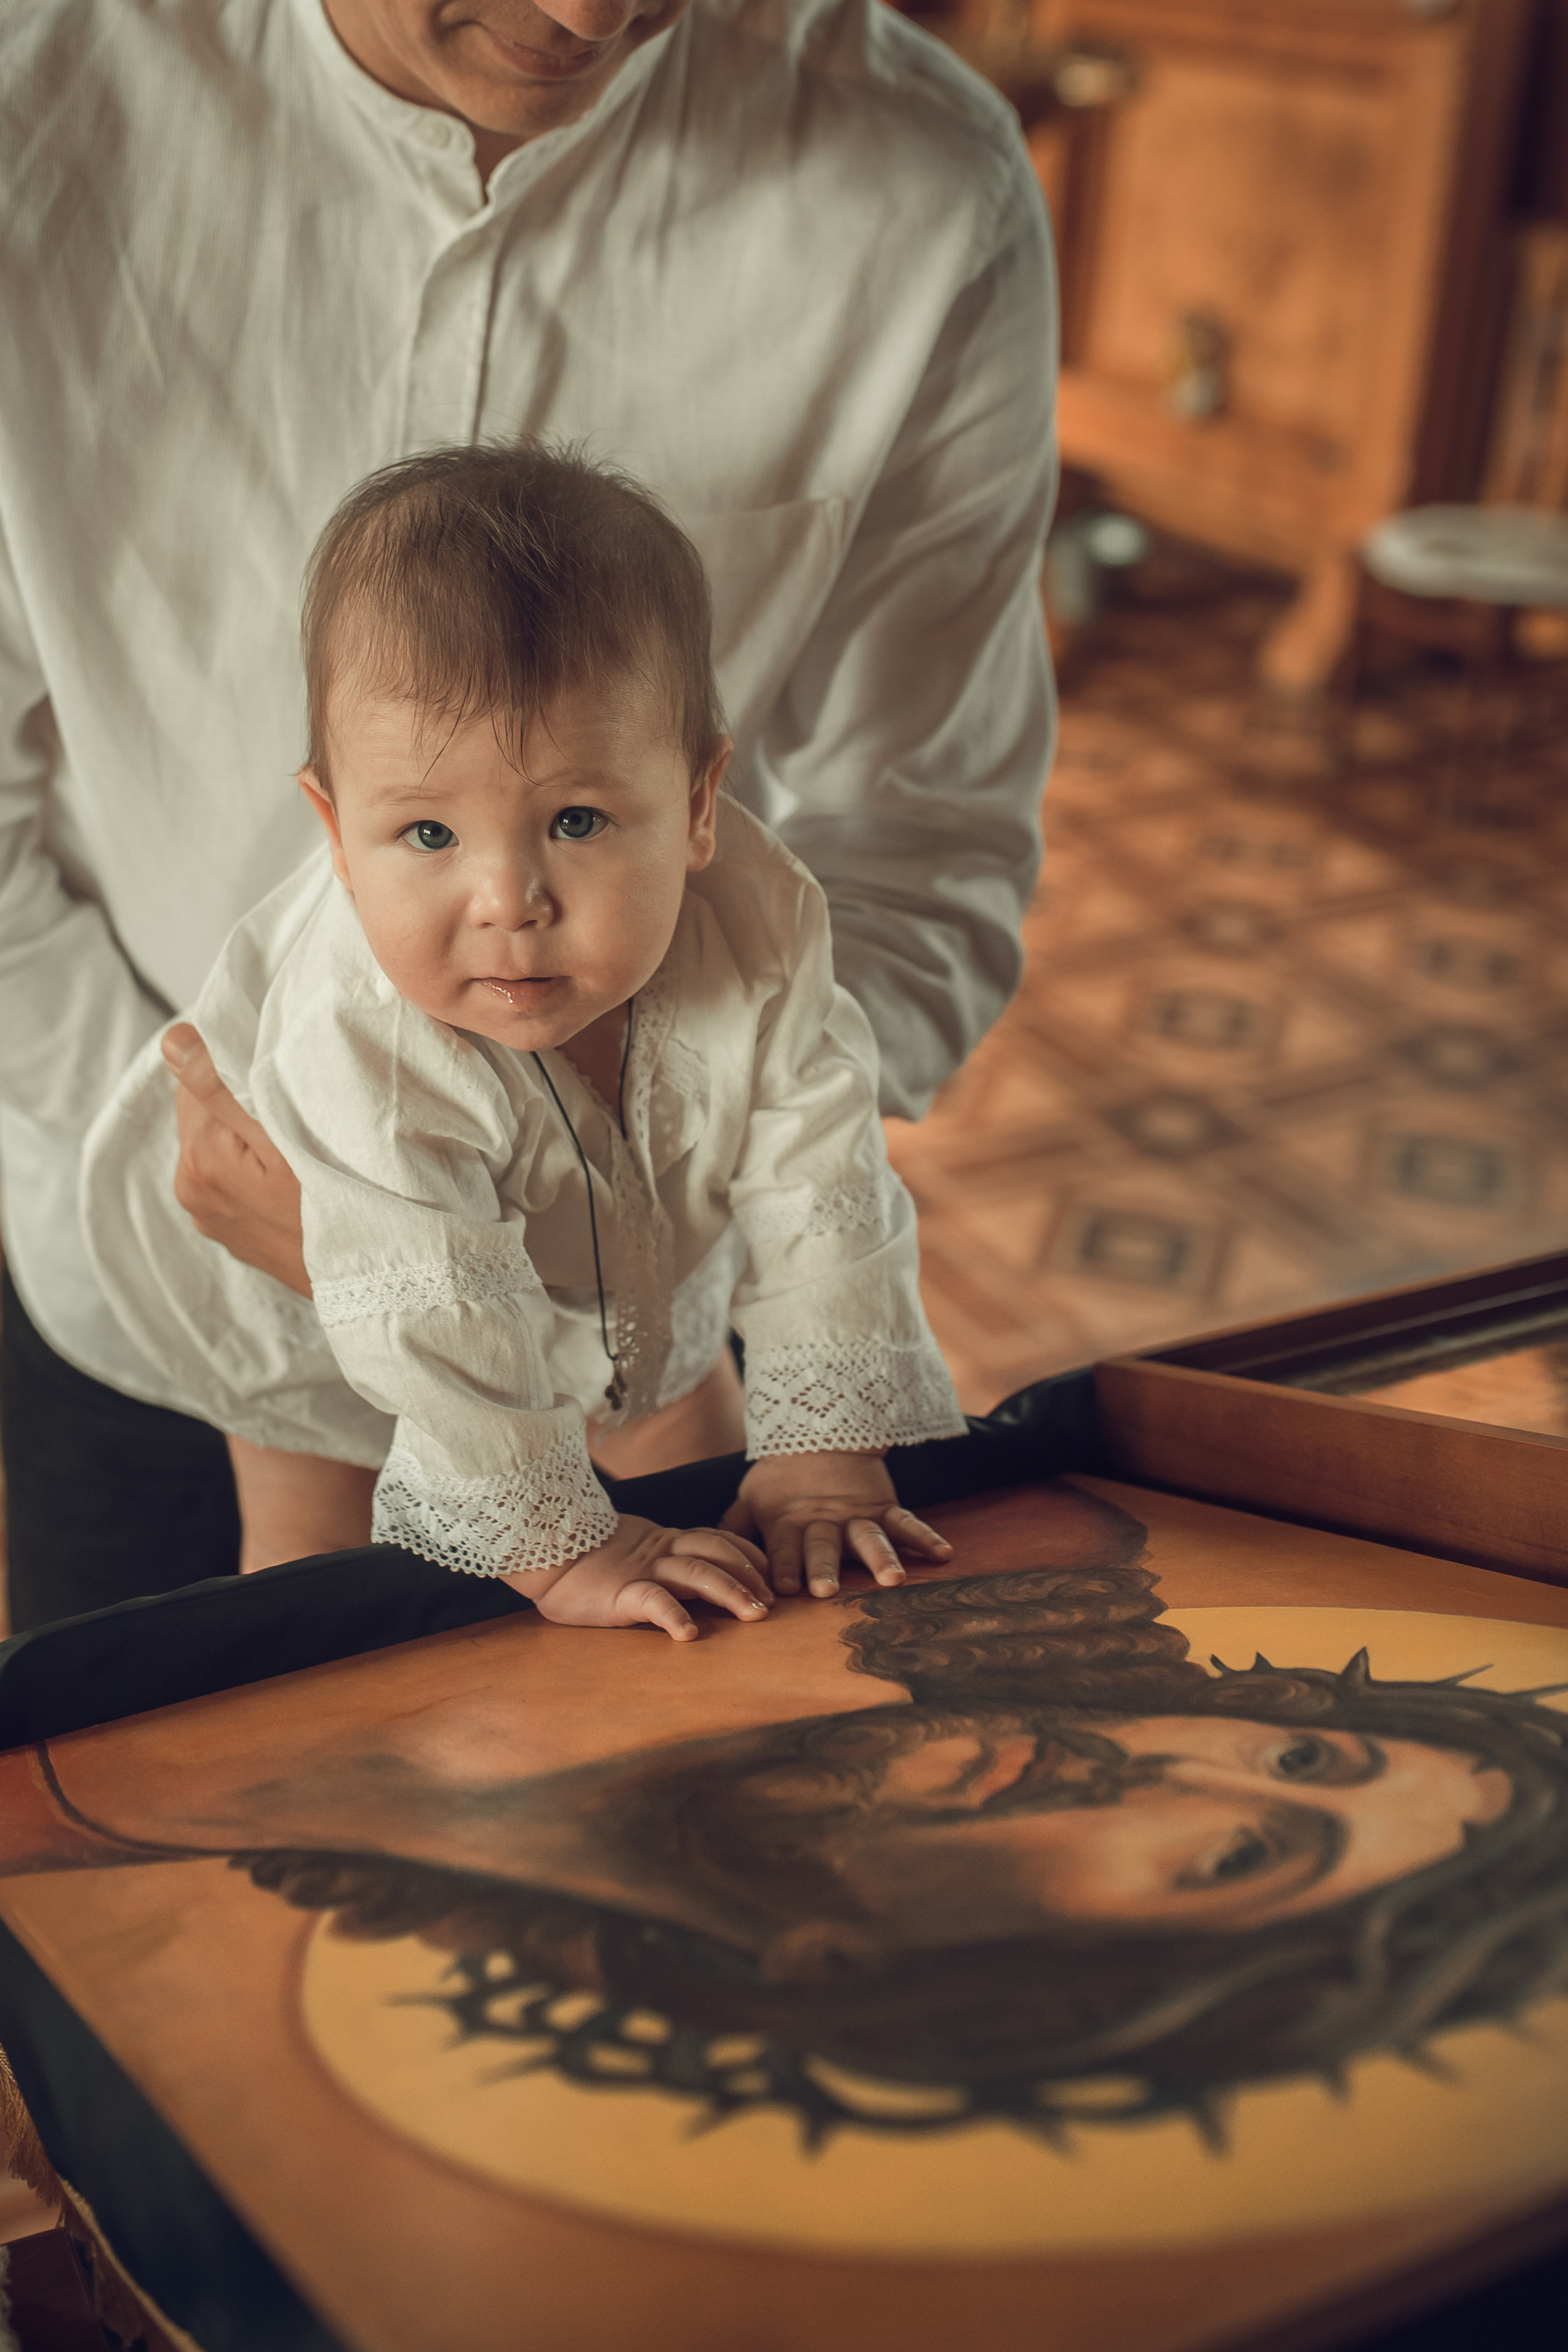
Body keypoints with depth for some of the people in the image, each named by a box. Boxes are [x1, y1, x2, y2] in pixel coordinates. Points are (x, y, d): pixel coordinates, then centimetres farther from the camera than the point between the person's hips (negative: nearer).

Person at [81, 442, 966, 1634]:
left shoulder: (757, 928, -35)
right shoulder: (361, 1045, -46)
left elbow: (819, 1197, -25)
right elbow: (434, 1323, -40)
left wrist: (822, 1448, -24)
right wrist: (554, 1544, -35)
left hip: (644, 1231, 4)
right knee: (309, 1550, 4)